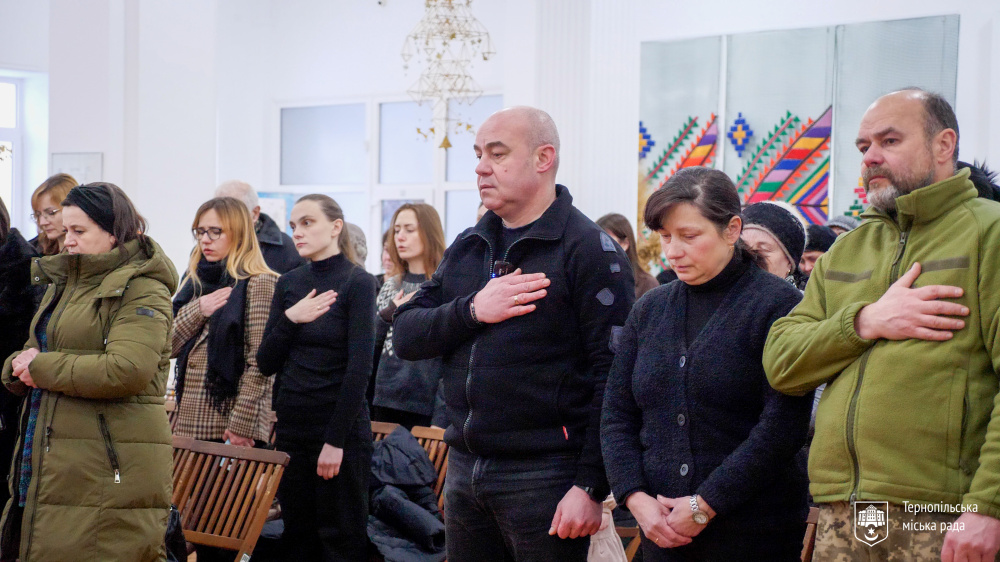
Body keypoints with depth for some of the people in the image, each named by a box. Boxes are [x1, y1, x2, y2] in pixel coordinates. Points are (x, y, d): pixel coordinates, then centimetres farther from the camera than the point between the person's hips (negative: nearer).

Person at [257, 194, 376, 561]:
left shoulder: (358, 282, -7)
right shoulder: (288, 283, 9)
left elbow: (359, 368, -12)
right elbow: (266, 364, 8)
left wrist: (335, 440, -16)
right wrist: (290, 320, -9)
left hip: (341, 428, -5)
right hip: (291, 427, 5)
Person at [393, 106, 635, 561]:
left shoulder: (588, 248, -8)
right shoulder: (467, 247, 13)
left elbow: (613, 378, -14)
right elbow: (405, 337, 8)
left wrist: (590, 487, -18)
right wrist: (472, 311, -10)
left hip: (543, 474, -6)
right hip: (464, 468, 6)